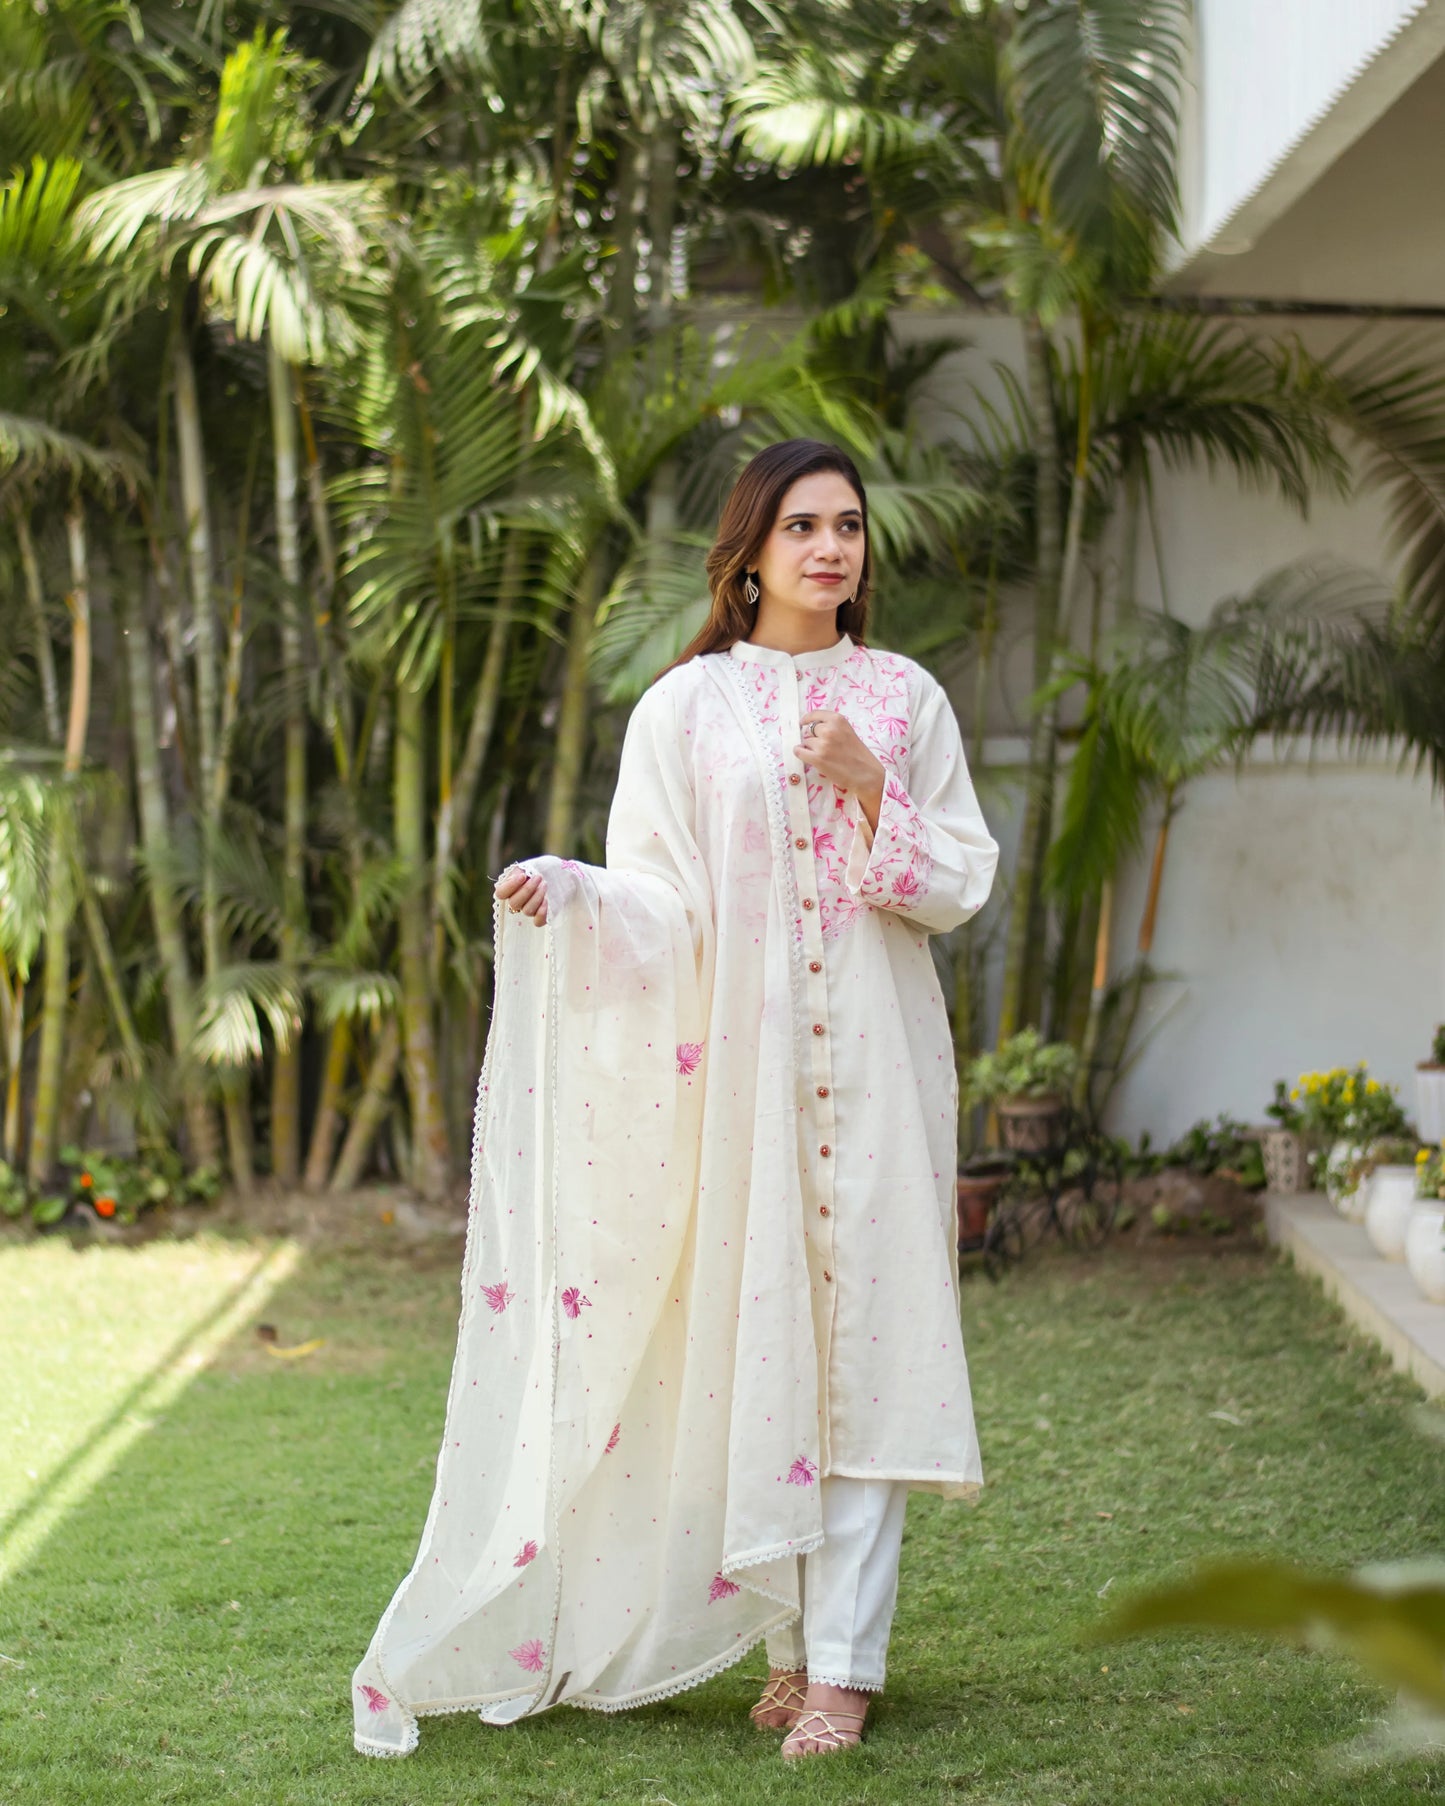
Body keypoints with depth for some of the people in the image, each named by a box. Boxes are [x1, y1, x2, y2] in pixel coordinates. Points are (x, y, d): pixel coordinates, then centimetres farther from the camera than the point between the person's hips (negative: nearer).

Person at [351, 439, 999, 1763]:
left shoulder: (904, 698, 9)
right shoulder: (687, 707, 4)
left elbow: (960, 886, 5)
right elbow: (661, 896, -1)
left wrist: (870, 791, -10)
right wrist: (567, 893, -20)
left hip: (873, 1063, 1)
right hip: (736, 1060, -1)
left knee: (861, 1337, -3)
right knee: (748, 1342, 0)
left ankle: (844, 1663, -1)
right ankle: (790, 1640, 13)